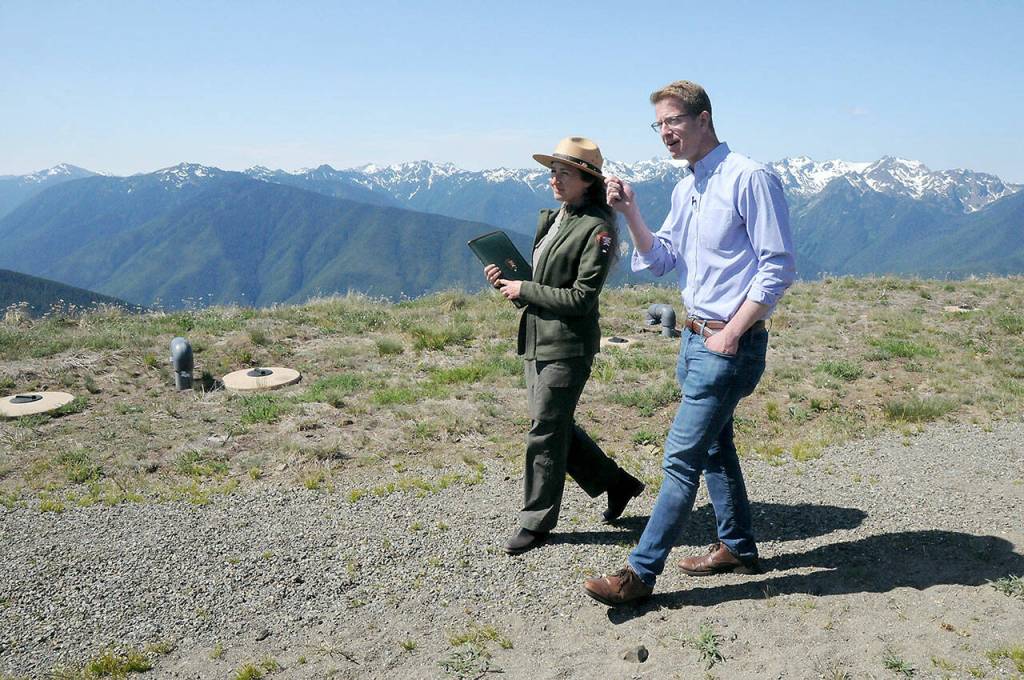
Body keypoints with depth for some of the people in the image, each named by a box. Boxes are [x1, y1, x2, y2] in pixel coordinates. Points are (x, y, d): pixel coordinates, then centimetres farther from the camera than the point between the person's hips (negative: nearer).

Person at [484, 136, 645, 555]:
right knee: (555, 426, 15)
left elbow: (580, 298, -17)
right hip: (537, 339, 9)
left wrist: (523, 290, -14)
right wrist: (505, 282, -1)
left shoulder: (598, 229, -12)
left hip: (568, 345, -9)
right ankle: (616, 483, 32)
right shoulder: (552, 219, 13)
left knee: (545, 431, -1)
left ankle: (536, 521, 15)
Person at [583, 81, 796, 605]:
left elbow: (779, 267, -16)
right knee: (714, 447, 18)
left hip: (731, 343, -9)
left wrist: (732, 333, -19)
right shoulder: (684, 189, 12)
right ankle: (738, 547, 35)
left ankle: (640, 573, 2)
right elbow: (660, 260, 13)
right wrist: (630, 213, -2)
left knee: (682, 456, -6)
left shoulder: (749, 179, -14)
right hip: (695, 338, 9)